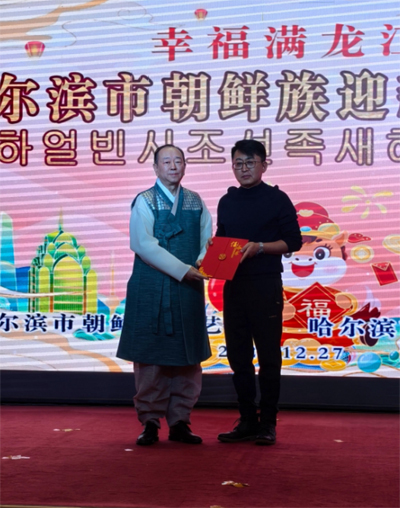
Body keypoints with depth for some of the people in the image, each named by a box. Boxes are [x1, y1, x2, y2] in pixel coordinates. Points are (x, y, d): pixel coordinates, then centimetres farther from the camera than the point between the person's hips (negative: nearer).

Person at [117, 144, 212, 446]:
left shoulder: (196, 202, 13)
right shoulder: (144, 201, 0)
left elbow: (207, 240, 8)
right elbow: (144, 245, -12)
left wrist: (203, 262, -14)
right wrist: (182, 270, -17)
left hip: (189, 290, 4)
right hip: (152, 289, -4)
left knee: (188, 358, 6)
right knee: (150, 356, 0)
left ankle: (180, 422, 16)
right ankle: (150, 423, 10)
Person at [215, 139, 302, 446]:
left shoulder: (277, 199, -1)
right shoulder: (227, 202, 13)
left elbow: (293, 241, -5)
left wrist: (260, 247, -18)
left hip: (266, 285, -5)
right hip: (234, 284, 5)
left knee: (268, 356, 0)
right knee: (238, 356, 7)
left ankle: (268, 423, 8)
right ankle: (248, 421, 17)